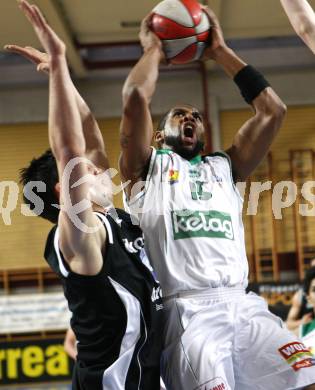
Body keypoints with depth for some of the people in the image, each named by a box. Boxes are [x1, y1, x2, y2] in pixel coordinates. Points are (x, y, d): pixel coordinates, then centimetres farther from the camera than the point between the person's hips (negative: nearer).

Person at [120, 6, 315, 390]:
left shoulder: (223, 167, 29)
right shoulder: (147, 166, 18)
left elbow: (272, 110, 20)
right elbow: (135, 98, 0)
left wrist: (220, 51, 25)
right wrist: (152, 48, 19)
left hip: (243, 304, 4)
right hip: (186, 310, -3)